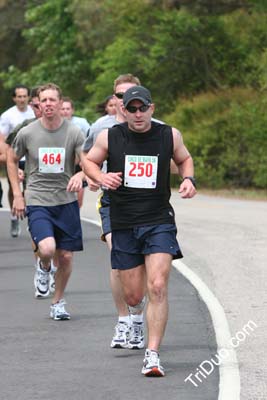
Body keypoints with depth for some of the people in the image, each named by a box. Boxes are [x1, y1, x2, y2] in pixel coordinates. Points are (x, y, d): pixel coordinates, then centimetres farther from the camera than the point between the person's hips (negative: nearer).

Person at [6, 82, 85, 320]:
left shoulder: (74, 133, -4)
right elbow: (12, 160, 13)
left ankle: (58, 303, 26)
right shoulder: (27, 133, -2)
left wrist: (79, 176, -34)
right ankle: (43, 269, 14)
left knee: (66, 256, 5)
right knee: (47, 249, -23)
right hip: (37, 202, -1)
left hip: (66, 202, 1)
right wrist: (17, 194, 7)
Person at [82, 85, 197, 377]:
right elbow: (88, 161, 13)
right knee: (133, 297, 7)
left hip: (159, 222, -1)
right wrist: (101, 177, -8)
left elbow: (184, 159, 18)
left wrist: (188, 179, -2)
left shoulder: (169, 135, 0)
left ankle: (152, 354, -14)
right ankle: (131, 321, 46)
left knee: (157, 287, -18)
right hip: (123, 226, 1)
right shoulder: (109, 137, -2)